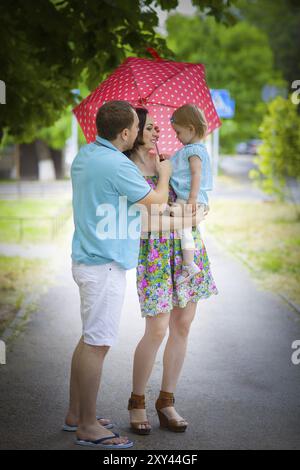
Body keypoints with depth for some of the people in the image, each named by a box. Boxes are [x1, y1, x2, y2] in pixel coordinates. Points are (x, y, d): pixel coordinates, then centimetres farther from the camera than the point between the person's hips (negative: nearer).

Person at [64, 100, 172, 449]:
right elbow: (156, 200, -10)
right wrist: (164, 173, 9)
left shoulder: (85, 155, 9)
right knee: (97, 344, -4)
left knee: (90, 339, 18)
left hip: (87, 259, 10)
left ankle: (75, 413, 27)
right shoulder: (116, 165, -21)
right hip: (104, 265, -10)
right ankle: (88, 427, 2)